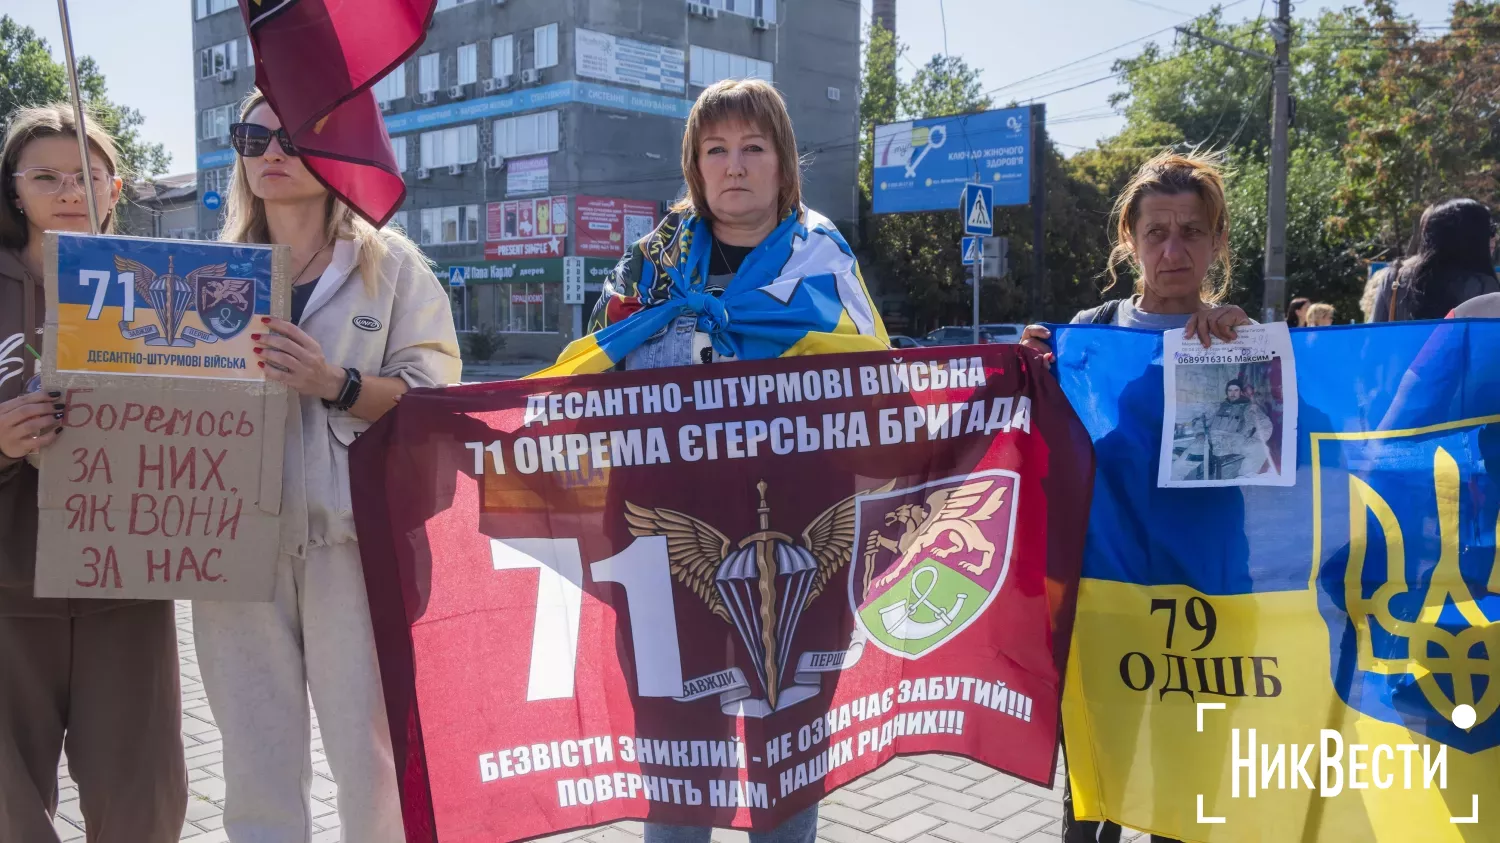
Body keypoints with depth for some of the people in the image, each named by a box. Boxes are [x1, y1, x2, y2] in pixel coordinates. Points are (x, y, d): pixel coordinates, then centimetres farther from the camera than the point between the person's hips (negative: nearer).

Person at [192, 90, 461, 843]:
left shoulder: (389, 263, 4)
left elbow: (435, 398, -4)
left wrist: (334, 383, -18)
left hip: (354, 536, -3)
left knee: (370, 757, -1)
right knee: (256, 764, 8)